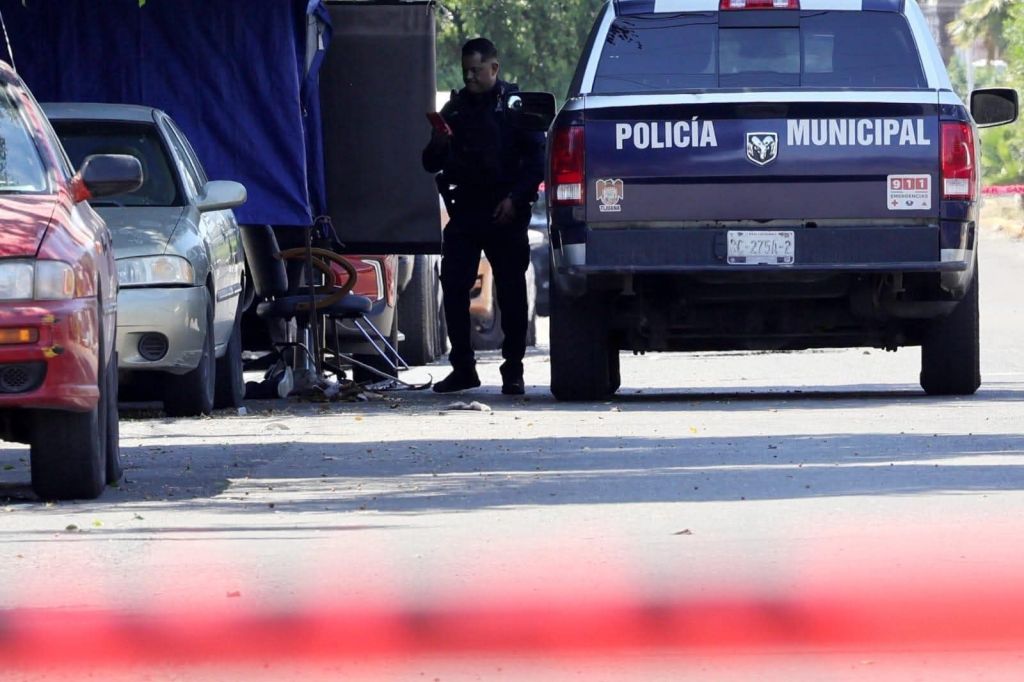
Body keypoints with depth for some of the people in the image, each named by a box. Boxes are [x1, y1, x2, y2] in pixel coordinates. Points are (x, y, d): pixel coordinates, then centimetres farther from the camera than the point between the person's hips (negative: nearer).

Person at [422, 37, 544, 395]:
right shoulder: (456, 107, 15)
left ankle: (513, 370, 3)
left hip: (505, 215, -4)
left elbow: (536, 158, -1)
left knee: (511, 292, -1)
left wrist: (515, 198, -12)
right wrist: (438, 145, -7)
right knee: (453, 288, -3)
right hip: (464, 212, 4)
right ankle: (462, 368, 4)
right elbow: (431, 164, 16)